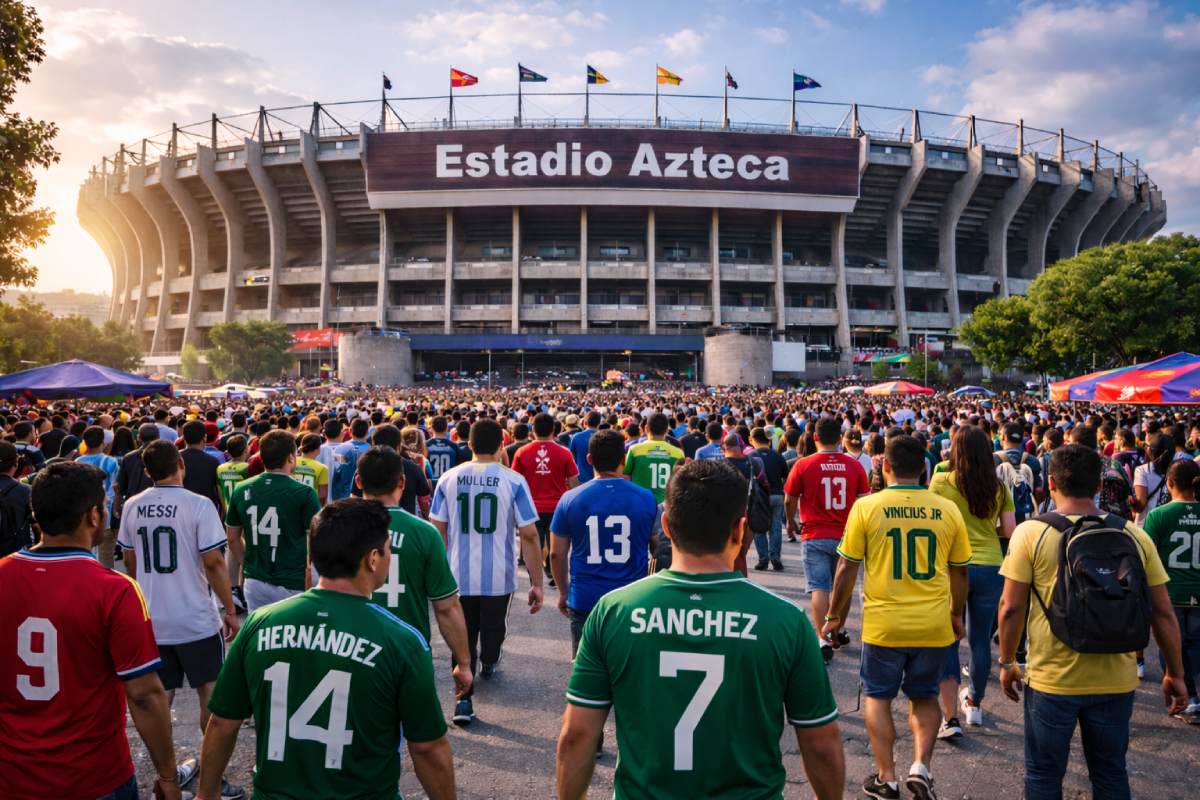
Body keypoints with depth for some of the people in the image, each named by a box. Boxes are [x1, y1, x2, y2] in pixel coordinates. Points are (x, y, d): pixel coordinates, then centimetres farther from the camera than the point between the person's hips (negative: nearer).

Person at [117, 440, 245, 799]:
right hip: (196, 621, -4)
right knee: (210, 695, 9)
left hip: (151, 621, 5)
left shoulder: (132, 507, 1)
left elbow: (129, 562, 12)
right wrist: (230, 611, -6)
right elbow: (214, 563, -16)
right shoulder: (198, 505, -14)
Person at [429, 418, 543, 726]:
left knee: (464, 637, 12)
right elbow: (529, 534, -12)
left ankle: (463, 699, 3)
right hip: (498, 576, 0)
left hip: (459, 575, 1)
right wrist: (536, 582, -6)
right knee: (493, 626, 25)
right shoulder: (513, 481, -11)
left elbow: (437, 530, 1)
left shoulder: (449, 478, -3)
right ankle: (488, 665, 50)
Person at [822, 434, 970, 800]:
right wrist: (957, 614, 22)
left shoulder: (866, 507, -9)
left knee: (879, 696, 17)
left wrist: (835, 616, 6)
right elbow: (959, 570, 7)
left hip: (883, 624, -2)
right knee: (925, 695, 23)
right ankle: (921, 766, 10)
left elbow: (847, 568, -6)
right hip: (935, 625, 2)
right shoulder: (947, 509, -3)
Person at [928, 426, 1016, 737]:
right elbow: (1009, 531, 3)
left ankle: (951, 718, 0)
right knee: (981, 639, 16)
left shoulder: (941, 482, -7)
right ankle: (975, 705, 33)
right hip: (991, 567, 3)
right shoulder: (999, 487, 2)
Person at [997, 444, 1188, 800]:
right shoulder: (1135, 536, -3)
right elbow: (1163, 613, 1)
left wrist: (1007, 663, 3)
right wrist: (1175, 673, 13)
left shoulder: (1031, 533, -12)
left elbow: (1011, 607, -11)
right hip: (1116, 681, 3)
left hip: (1051, 679, -3)